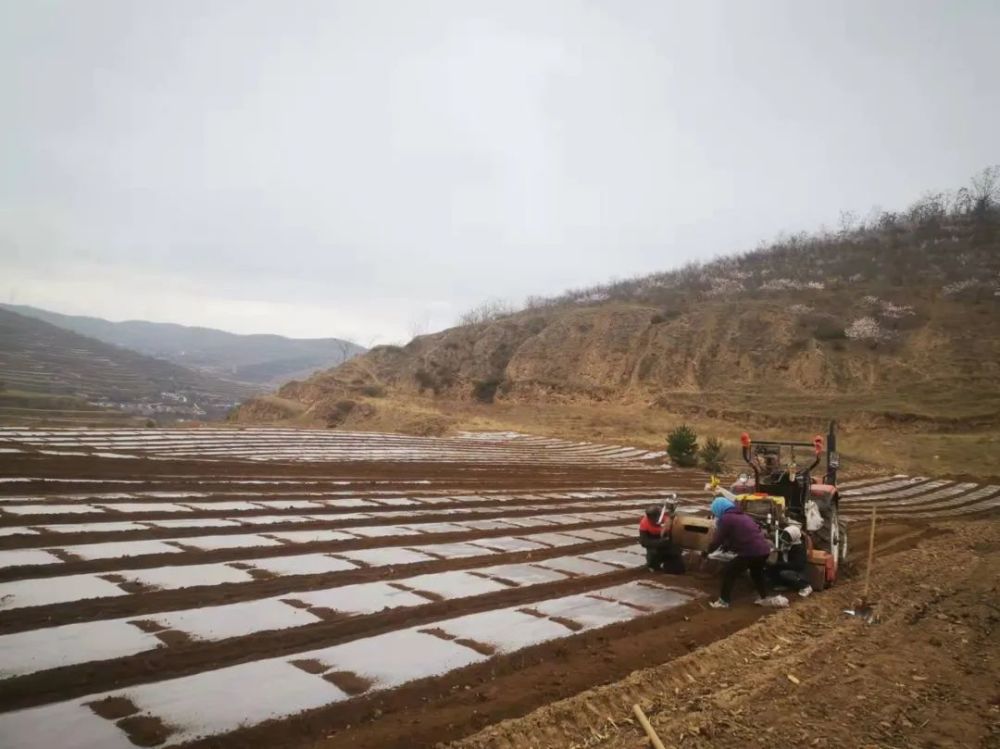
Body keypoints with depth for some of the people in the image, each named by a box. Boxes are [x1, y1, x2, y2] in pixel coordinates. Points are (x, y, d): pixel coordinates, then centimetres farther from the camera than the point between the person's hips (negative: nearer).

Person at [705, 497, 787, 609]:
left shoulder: (726, 518, -3)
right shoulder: (741, 515, 23)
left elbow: (717, 540, -1)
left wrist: (707, 551, 14)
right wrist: (728, 546, 41)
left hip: (751, 552, -8)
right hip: (764, 549, 8)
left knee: (728, 572, 7)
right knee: (756, 573, 33)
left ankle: (724, 601, 11)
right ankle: (763, 598, 43)